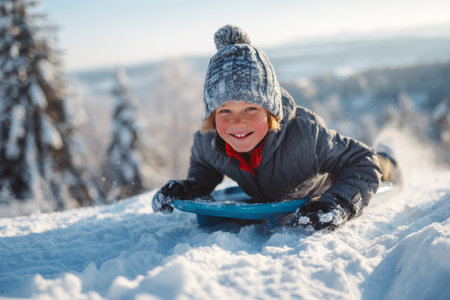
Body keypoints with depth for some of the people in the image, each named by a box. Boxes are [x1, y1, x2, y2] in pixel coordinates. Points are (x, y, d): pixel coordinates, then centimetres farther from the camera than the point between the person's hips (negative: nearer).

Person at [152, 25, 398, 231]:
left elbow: (363, 163, -38)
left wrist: (338, 205, -56)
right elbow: (203, 168, -10)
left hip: (319, 192, -3)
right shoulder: (206, 142, -35)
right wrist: (188, 188, -32)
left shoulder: (304, 133, -49)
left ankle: (388, 166, 60)